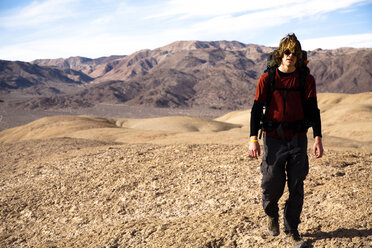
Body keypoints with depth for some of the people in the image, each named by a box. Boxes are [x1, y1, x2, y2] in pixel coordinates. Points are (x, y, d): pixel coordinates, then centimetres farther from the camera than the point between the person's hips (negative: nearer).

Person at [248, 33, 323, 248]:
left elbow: (313, 109, 2)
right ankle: (272, 214, 32)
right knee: (272, 183, -2)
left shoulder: (306, 79, 2)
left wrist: (318, 138, -7)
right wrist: (254, 139, -10)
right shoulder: (267, 79, -3)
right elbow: (257, 108, -2)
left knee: (296, 186, 4)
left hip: (298, 139, 2)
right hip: (274, 138, -1)